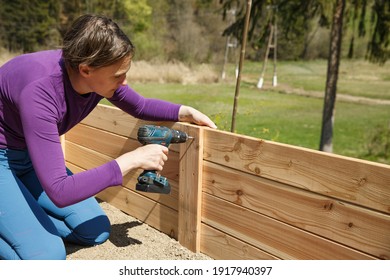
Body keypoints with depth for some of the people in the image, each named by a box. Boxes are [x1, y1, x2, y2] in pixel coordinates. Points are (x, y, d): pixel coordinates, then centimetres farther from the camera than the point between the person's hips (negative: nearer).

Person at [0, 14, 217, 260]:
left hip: (29, 156, 7)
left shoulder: (98, 73, -17)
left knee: (97, 232, 2)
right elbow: (60, 192, -37)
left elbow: (140, 107, 5)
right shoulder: (41, 92, -38)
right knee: (47, 255, -21)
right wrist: (130, 160, -36)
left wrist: (185, 112, -9)